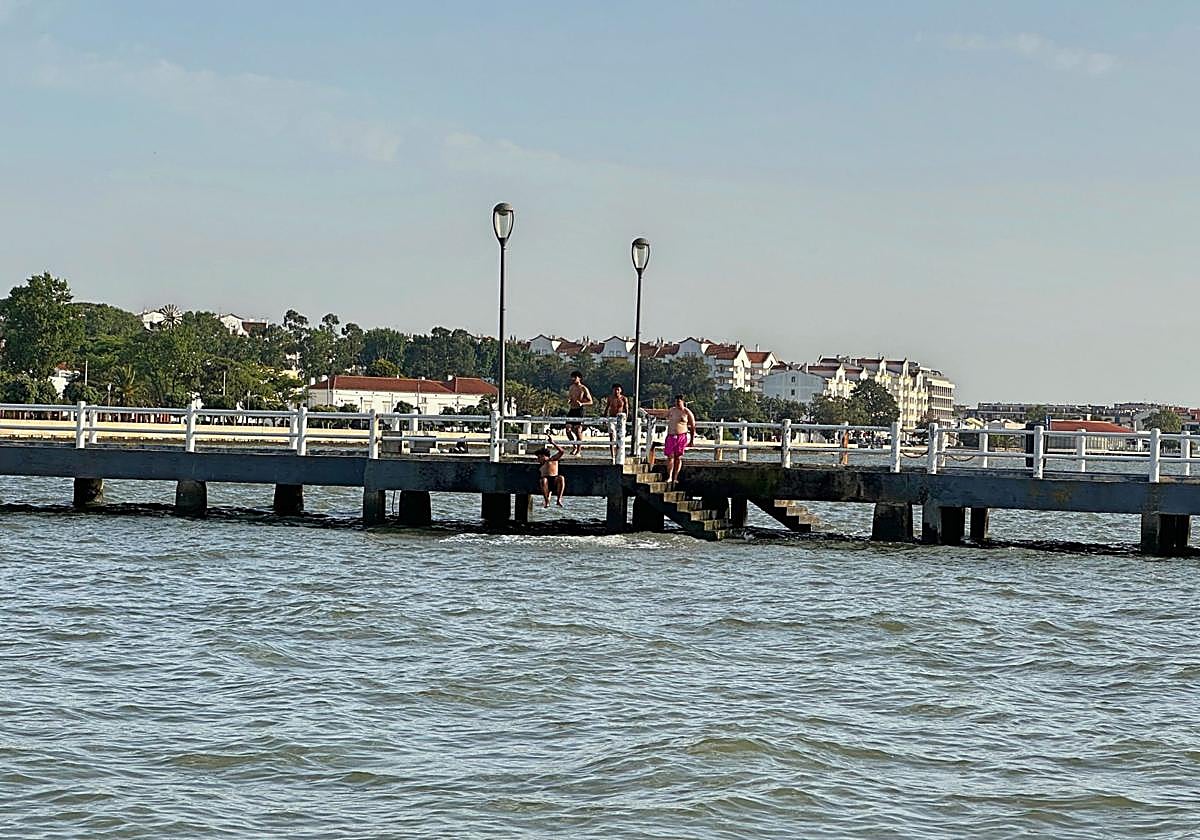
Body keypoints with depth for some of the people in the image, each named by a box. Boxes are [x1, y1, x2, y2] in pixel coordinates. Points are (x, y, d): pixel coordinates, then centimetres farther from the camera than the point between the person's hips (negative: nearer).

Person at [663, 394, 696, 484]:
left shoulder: (687, 412, -2)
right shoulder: (671, 410, 9)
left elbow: (693, 426, 1)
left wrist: (692, 439, 0)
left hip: (682, 437, -3)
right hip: (671, 436, 3)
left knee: (678, 457, -1)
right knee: (670, 456, -6)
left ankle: (675, 478, 3)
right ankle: (669, 477, -7)